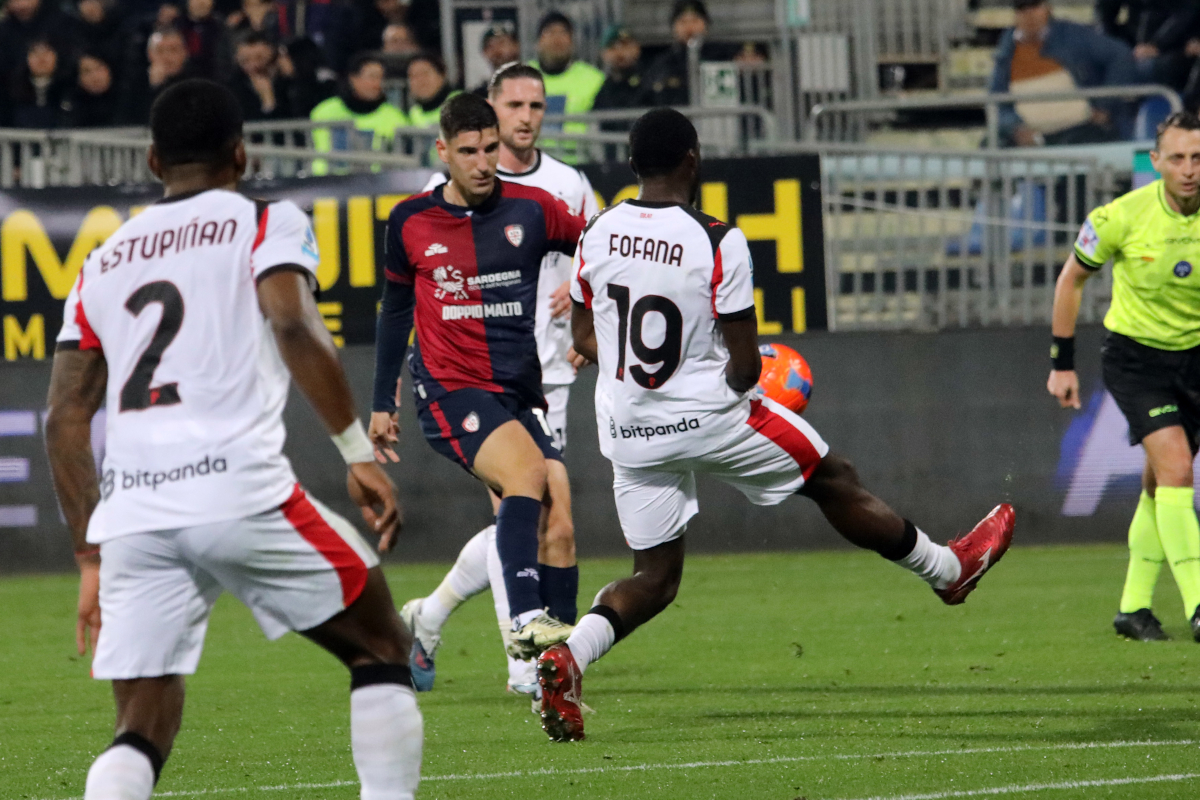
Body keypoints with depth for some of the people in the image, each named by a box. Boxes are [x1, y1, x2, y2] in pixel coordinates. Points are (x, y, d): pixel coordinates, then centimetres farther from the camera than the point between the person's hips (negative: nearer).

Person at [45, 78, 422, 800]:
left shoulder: (103, 262, 24)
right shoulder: (268, 224, 10)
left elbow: (65, 421, 20)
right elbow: (294, 327, -10)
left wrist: (93, 560, 23)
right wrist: (361, 453, -7)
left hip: (130, 512, 4)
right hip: (241, 490, -4)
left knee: (144, 730, 8)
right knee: (381, 649, 14)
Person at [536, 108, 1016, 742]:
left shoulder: (598, 233, -3)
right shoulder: (718, 243, -17)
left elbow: (584, 340, 7)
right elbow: (744, 365, -14)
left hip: (626, 429, 4)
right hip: (707, 415, -4)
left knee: (655, 576, 14)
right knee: (834, 480, 17)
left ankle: (567, 657, -12)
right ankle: (947, 569, 34)